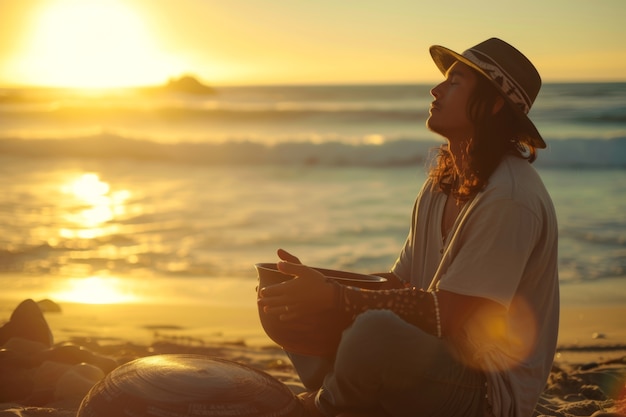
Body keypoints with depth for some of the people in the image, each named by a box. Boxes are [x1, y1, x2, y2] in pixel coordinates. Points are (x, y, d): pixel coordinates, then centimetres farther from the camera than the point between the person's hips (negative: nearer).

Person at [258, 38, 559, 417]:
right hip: (437, 362, 9)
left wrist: (333, 297, -26)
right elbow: (399, 285, 10)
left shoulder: (510, 198, -20)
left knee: (378, 329, -36)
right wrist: (318, 287, -5)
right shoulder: (441, 184, 9)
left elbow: (446, 314, -24)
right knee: (303, 318, 10)